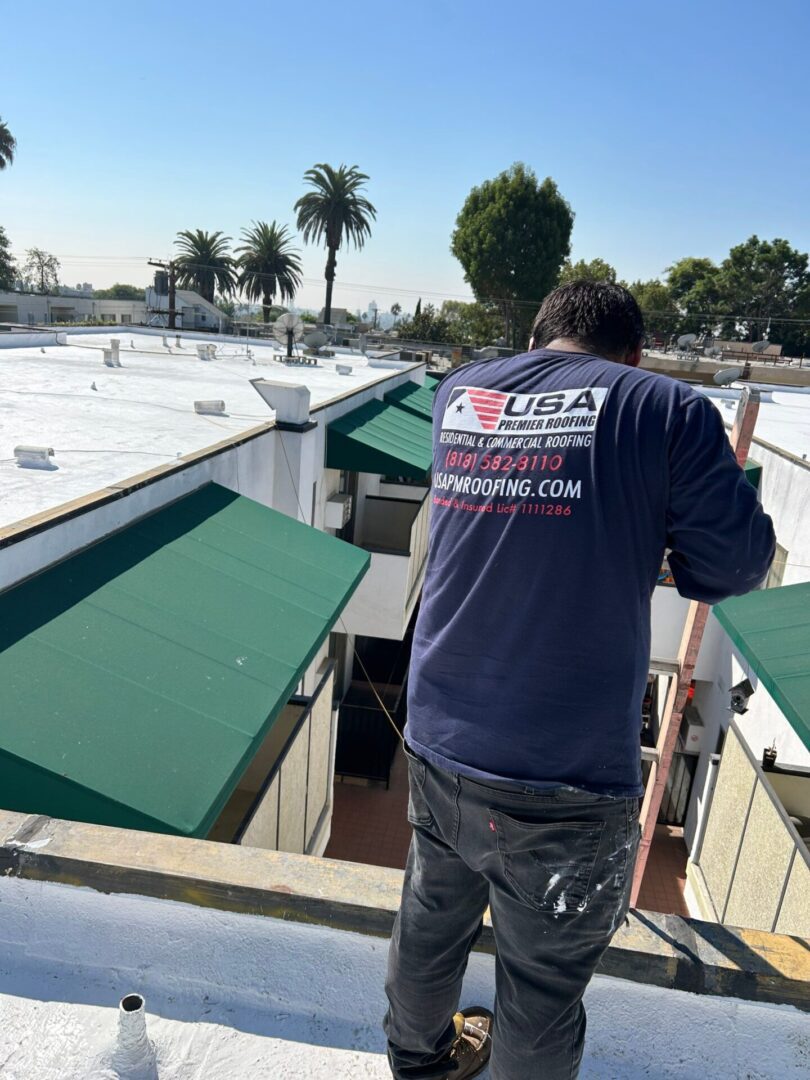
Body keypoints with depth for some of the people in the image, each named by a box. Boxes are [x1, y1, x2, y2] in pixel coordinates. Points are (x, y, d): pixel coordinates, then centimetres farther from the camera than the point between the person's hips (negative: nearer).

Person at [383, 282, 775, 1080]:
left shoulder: (458, 394, 3)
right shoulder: (667, 412, -12)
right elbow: (732, 565, -6)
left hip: (436, 741, 6)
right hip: (562, 775, -6)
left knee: (431, 917, 29)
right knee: (543, 984, 17)